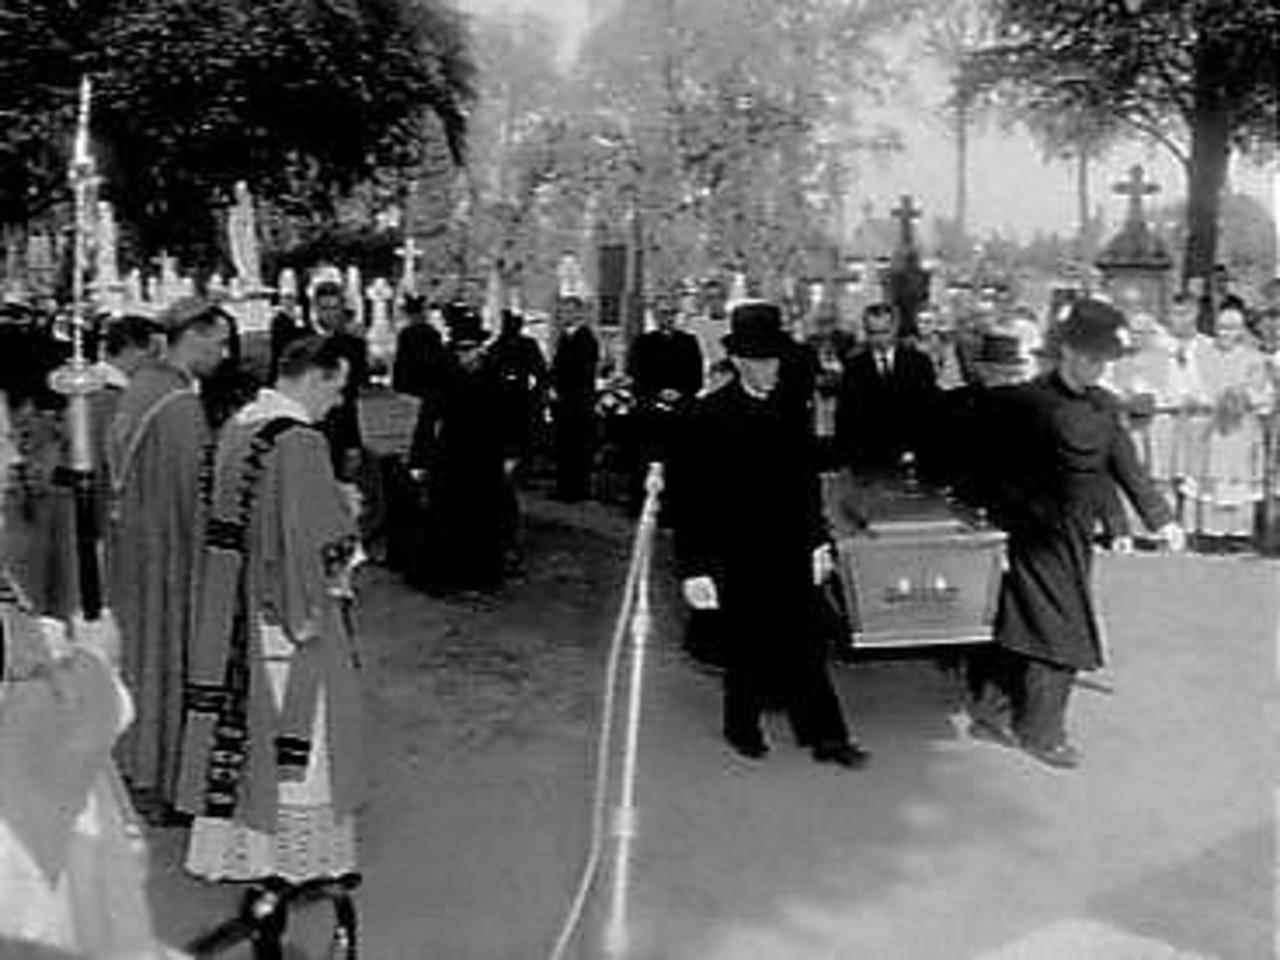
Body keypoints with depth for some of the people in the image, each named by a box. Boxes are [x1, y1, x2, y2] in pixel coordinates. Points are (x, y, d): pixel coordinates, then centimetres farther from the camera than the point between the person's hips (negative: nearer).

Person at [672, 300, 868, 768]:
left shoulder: (790, 409, 5)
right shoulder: (710, 414, -9)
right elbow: (690, 496, -9)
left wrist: (818, 540, 12)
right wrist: (695, 564, -11)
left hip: (791, 551, 4)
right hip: (740, 557, -3)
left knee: (805, 646, 6)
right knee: (747, 647, 9)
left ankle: (825, 735, 15)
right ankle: (742, 729, 29)